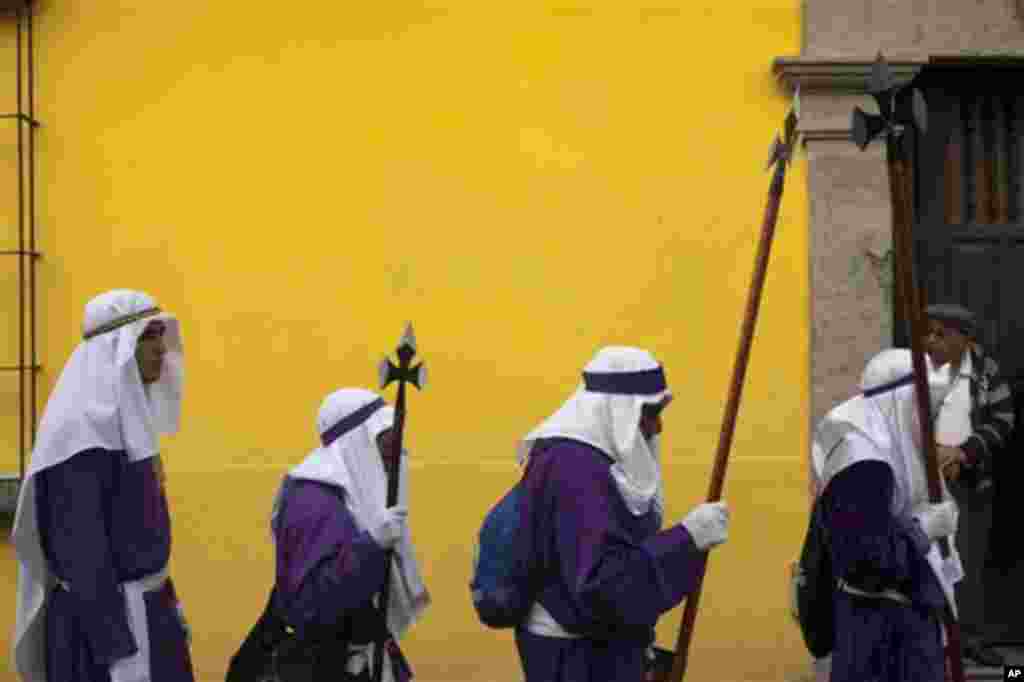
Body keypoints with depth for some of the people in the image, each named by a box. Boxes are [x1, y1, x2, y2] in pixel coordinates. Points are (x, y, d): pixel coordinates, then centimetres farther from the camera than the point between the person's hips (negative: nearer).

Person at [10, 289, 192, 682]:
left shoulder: (129, 416, 9)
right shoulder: (85, 425, -19)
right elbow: (81, 544, -23)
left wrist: (166, 600, 21)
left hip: (144, 606, 9)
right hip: (103, 617, -9)